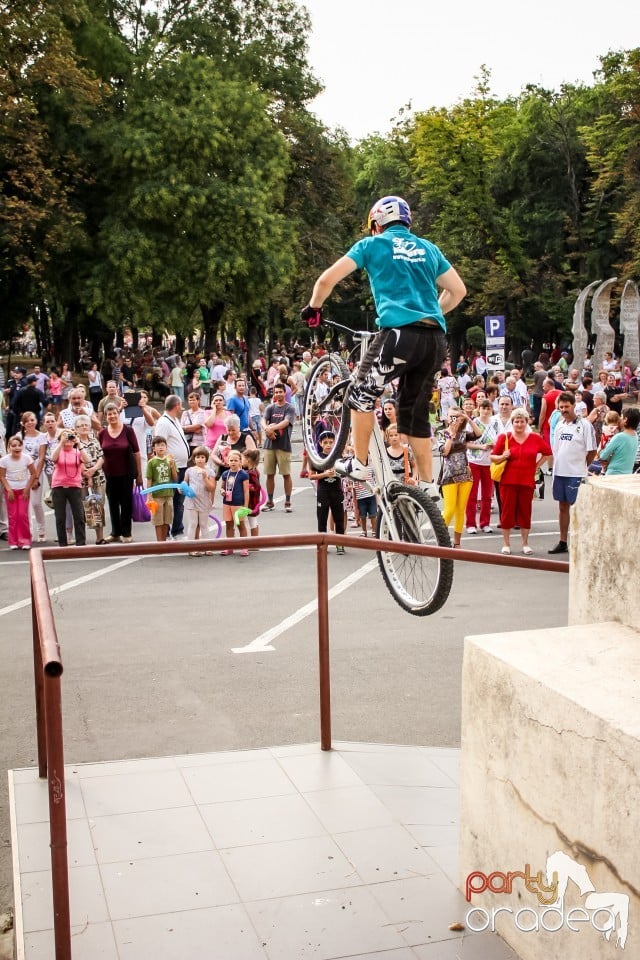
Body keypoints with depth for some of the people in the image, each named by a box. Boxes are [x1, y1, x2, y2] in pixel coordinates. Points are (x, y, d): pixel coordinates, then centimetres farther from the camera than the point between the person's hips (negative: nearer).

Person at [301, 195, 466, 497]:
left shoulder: (372, 244, 10)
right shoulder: (428, 248, 22)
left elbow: (326, 280, 8)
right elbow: (458, 290, 24)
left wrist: (313, 307, 25)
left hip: (399, 333, -5)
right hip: (435, 339, 5)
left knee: (362, 395, 14)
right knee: (416, 414, 15)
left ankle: (358, 464, 12)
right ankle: (427, 487, 15)